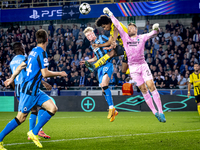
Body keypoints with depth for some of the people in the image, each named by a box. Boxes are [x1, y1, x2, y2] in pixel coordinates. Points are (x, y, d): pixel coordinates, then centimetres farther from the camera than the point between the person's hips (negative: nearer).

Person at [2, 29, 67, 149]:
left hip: (35, 90, 9)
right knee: (21, 118, -4)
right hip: (29, 90, -9)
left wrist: (12, 78, 30)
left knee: (53, 108, -1)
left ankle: (34, 133, 1)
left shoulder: (34, 51, 13)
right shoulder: (42, 53, -14)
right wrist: (59, 73, -6)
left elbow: (21, 66, 20)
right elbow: (45, 73, -19)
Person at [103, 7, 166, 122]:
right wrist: (110, 14, 10)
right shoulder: (125, 37, 11)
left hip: (143, 64, -1)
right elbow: (117, 25, 11)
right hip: (133, 67, 1)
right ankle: (155, 113, 3)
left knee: (152, 87, -11)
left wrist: (156, 29, -25)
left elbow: (153, 34, -3)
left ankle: (160, 112, -11)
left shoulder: (142, 38, 8)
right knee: (143, 90, -1)